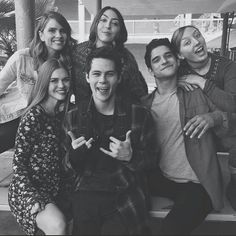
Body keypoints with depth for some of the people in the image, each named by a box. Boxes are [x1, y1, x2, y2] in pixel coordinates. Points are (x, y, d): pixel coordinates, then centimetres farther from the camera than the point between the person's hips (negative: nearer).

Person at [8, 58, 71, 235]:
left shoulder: (62, 113, 6)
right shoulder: (34, 116, -14)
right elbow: (19, 162, -13)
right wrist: (33, 199, -20)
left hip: (55, 188, 7)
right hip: (28, 189, -7)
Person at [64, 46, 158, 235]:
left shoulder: (140, 114, -3)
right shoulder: (73, 116, 3)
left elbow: (152, 160, 4)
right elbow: (68, 168, 11)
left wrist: (130, 157, -15)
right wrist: (74, 153, -11)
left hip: (127, 193, -1)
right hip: (87, 192, 1)